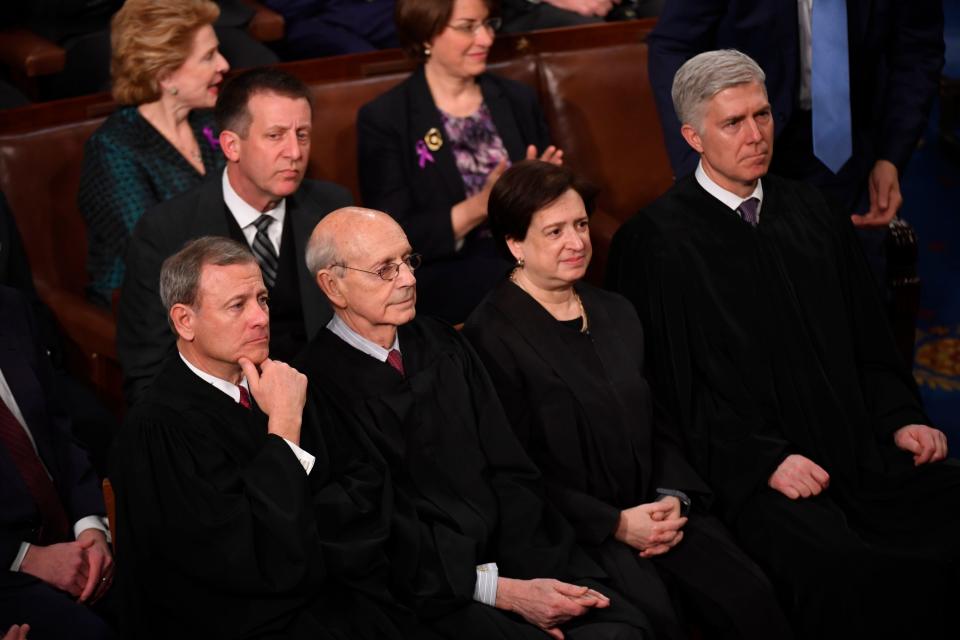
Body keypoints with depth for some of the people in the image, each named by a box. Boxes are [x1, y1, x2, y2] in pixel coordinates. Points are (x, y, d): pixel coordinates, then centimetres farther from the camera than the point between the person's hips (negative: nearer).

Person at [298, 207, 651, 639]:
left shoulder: (441, 344, 14)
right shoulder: (316, 388, -7)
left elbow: (511, 472, 9)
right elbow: (388, 541, -10)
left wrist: (532, 576, -6)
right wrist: (503, 592, -14)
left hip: (514, 561, 6)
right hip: (435, 595, -5)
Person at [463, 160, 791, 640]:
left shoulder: (616, 313, 17)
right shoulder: (490, 337, -6)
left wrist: (674, 499, 0)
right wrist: (615, 524, -13)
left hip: (653, 512, 6)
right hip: (572, 527, -6)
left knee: (749, 596, -20)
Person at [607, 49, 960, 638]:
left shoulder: (809, 210, 19)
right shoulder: (655, 241, 0)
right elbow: (672, 386, -4)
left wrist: (899, 418, 6)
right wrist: (764, 460, -13)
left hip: (861, 450, 6)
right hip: (753, 470, -6)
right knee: (843, 573, -33)